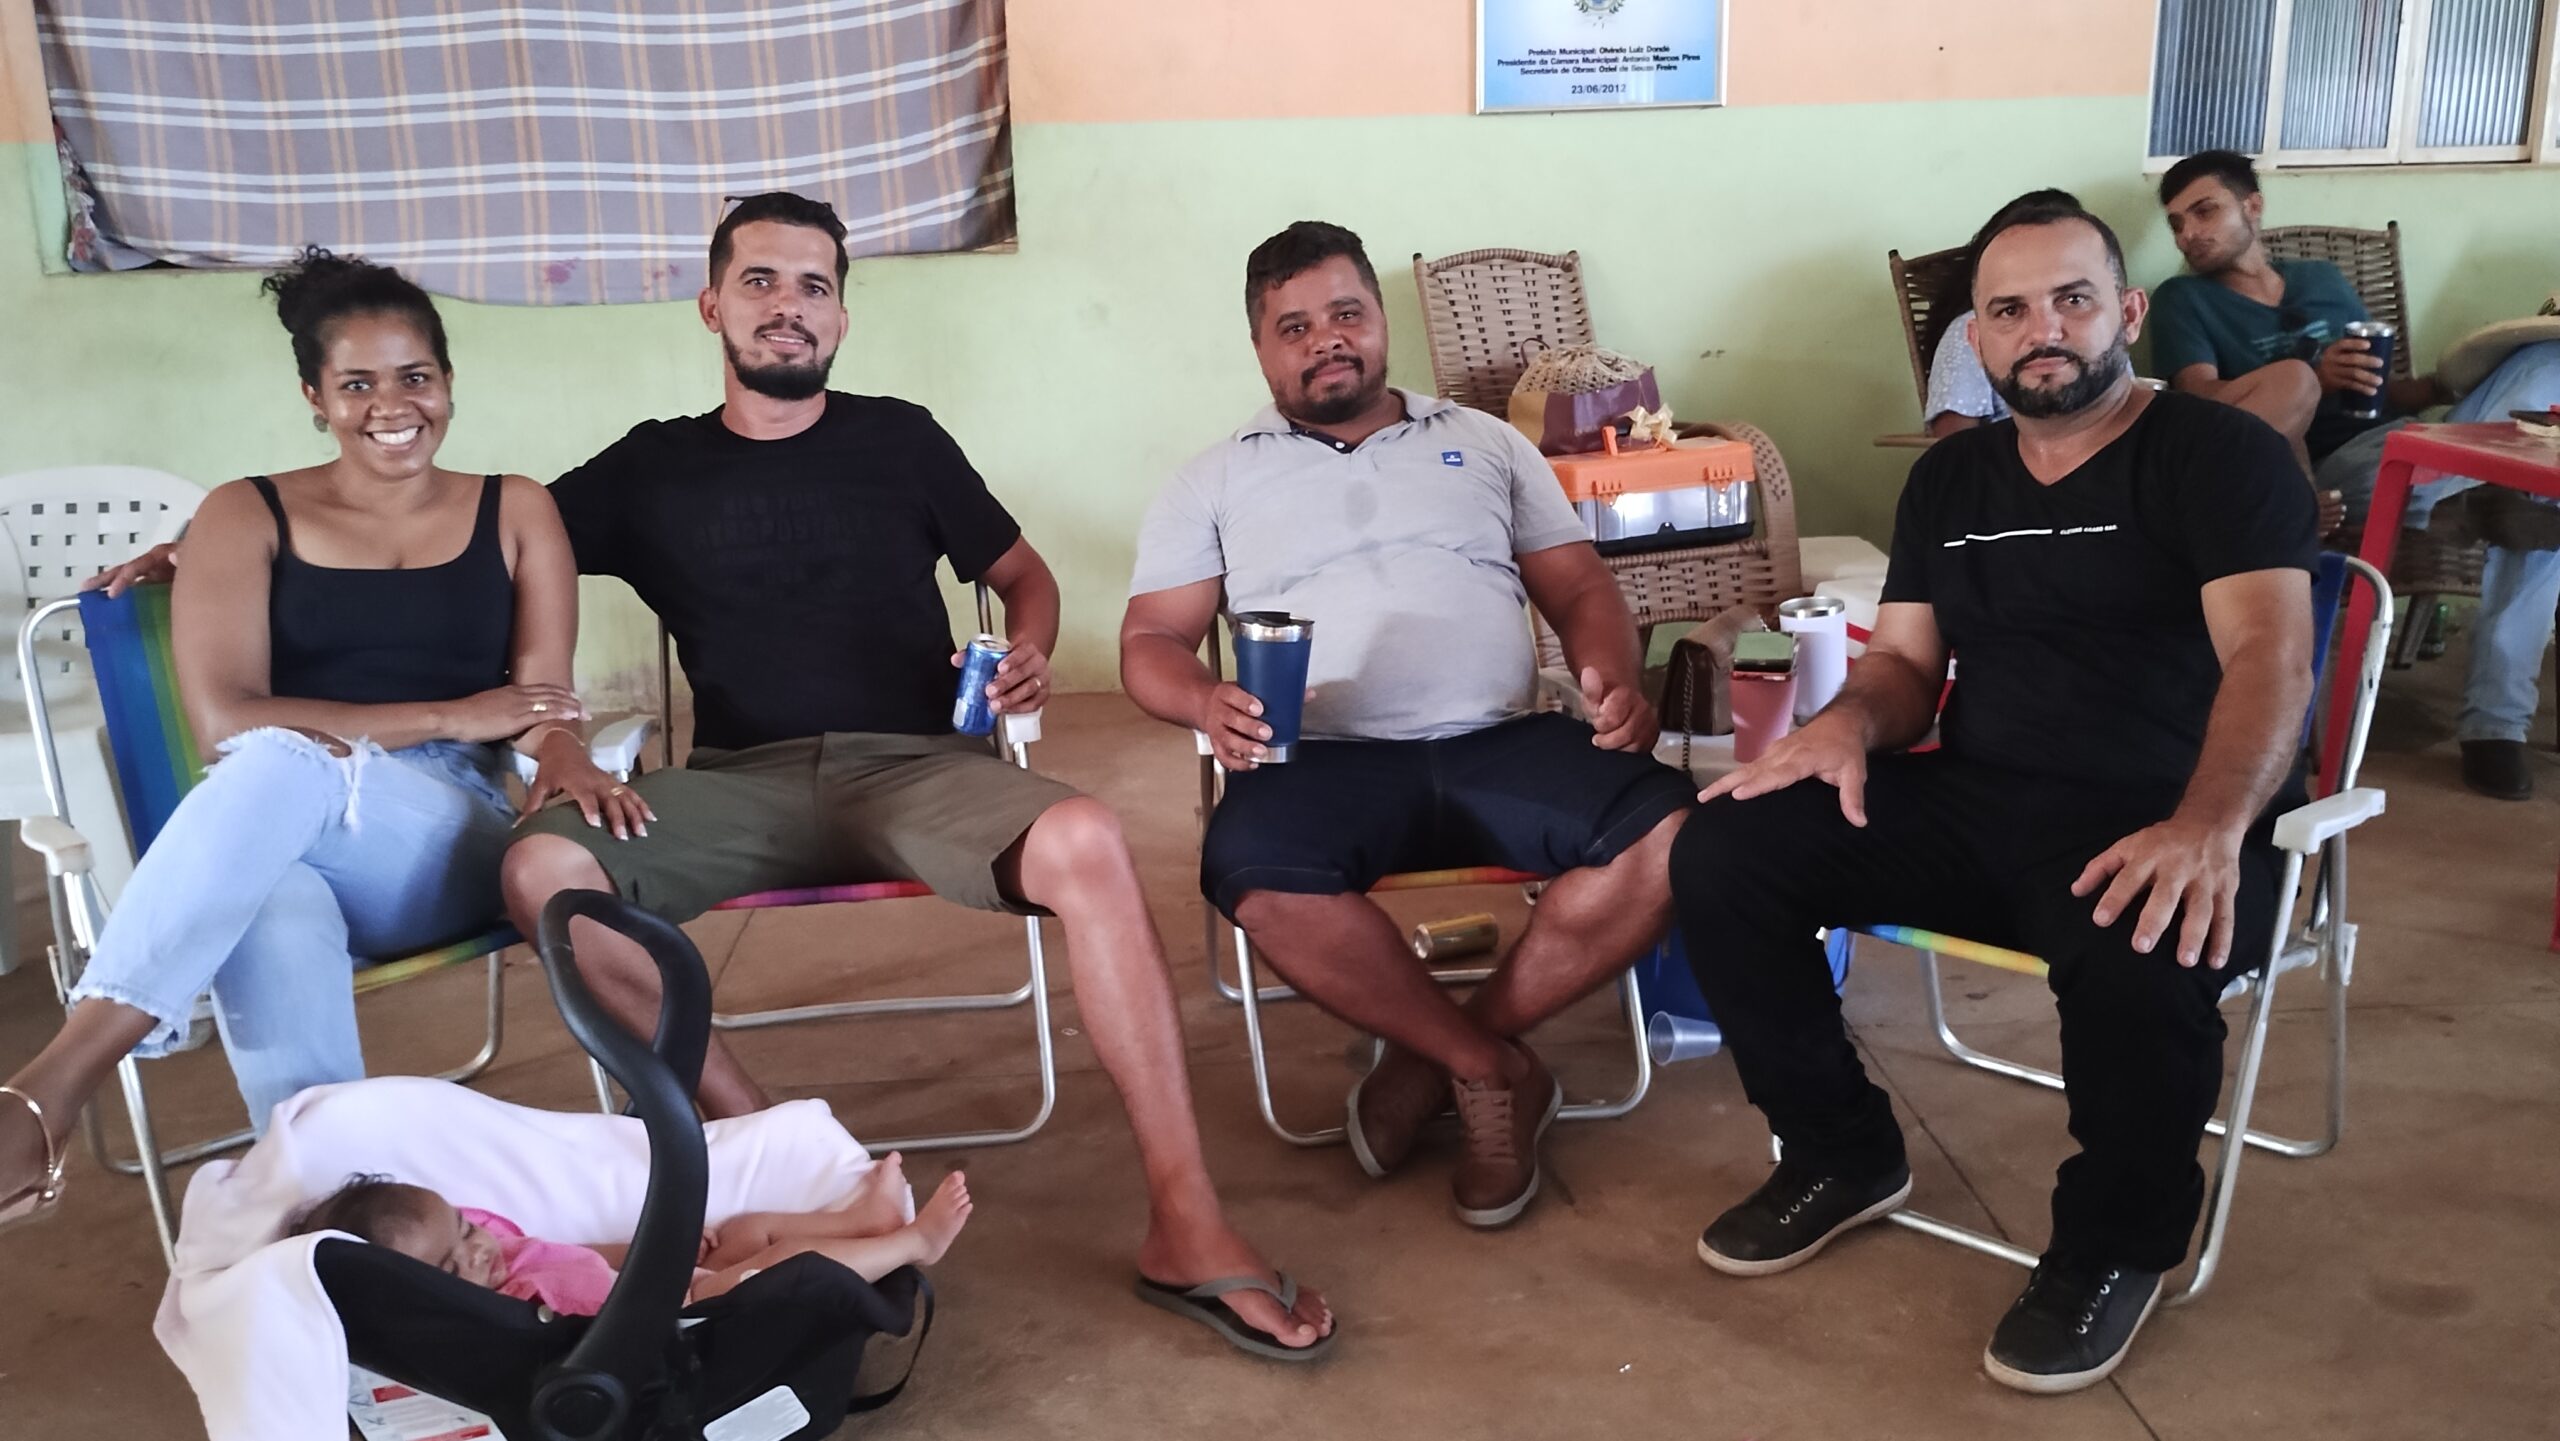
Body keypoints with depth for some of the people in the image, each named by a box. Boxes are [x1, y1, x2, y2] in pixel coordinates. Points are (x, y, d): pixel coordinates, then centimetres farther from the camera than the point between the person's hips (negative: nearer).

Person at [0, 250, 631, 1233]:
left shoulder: (514, 512, 16)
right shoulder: (248, 515, 12)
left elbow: (537, 701, 4)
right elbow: (225, 721, -3)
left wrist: (566, 758, -23)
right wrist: (450, 718, -10)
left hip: (453, 843, 0)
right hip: (270, 851, 1)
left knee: (284, 764, -37)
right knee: (271, 928, -41)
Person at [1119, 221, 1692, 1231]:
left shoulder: (1485, 444, 22)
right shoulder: (1217, 480, 18)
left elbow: (1580, 588, 18)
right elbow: (1151, 640, 10)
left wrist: (1615, 679, -6)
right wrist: (1209, 704, -14)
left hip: (1499, 745, 2)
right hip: (1328, 760, -1)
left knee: (1666, 831, -27)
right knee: (1255, 871, -36)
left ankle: (1436, 1060, -11)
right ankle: (1492, 1068, -15)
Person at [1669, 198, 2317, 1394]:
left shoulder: (2222, 455, -4)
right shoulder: (1949, 477, 15)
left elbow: (2269, 656, -19)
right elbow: (1904, 662, 15)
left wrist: (2210, 827, -39)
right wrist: (1849, 720, -12)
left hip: (2159, 825, -5)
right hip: (1975, 803, 5)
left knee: (2141, 956, -40)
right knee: (1721, 854, -14)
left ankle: (2114, 1248, -8)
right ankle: (1841, 1154, 6)